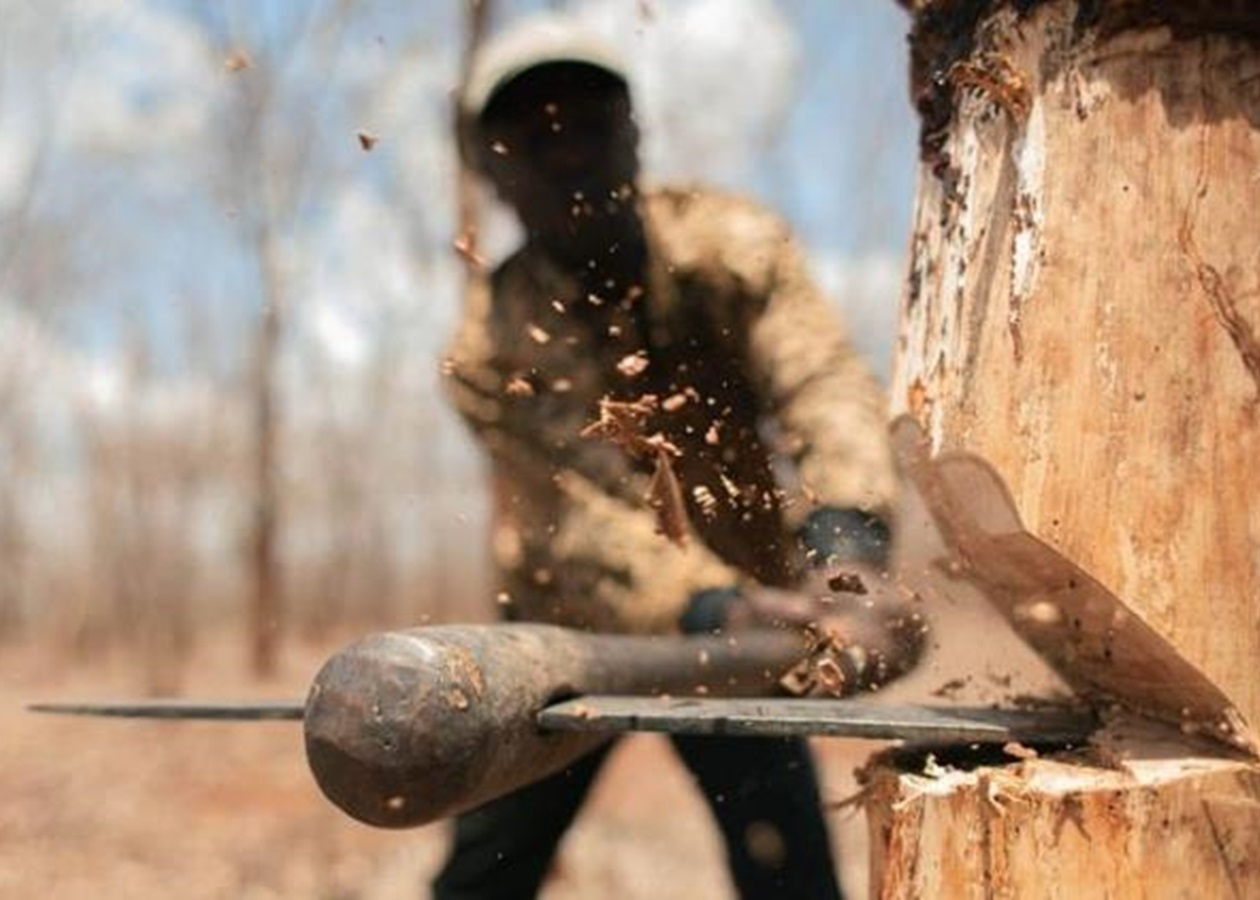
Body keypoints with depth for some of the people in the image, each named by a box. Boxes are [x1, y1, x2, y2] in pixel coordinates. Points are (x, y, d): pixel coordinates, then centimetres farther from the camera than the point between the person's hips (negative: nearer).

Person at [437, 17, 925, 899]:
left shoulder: (733, 246, -17)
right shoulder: (493, 347, -21)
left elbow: (825, 384, -32)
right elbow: (585, 522, -31)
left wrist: (846, 545, -52)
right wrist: (718, 607, -49)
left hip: (743, 601, 1)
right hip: (567, 626, 0)